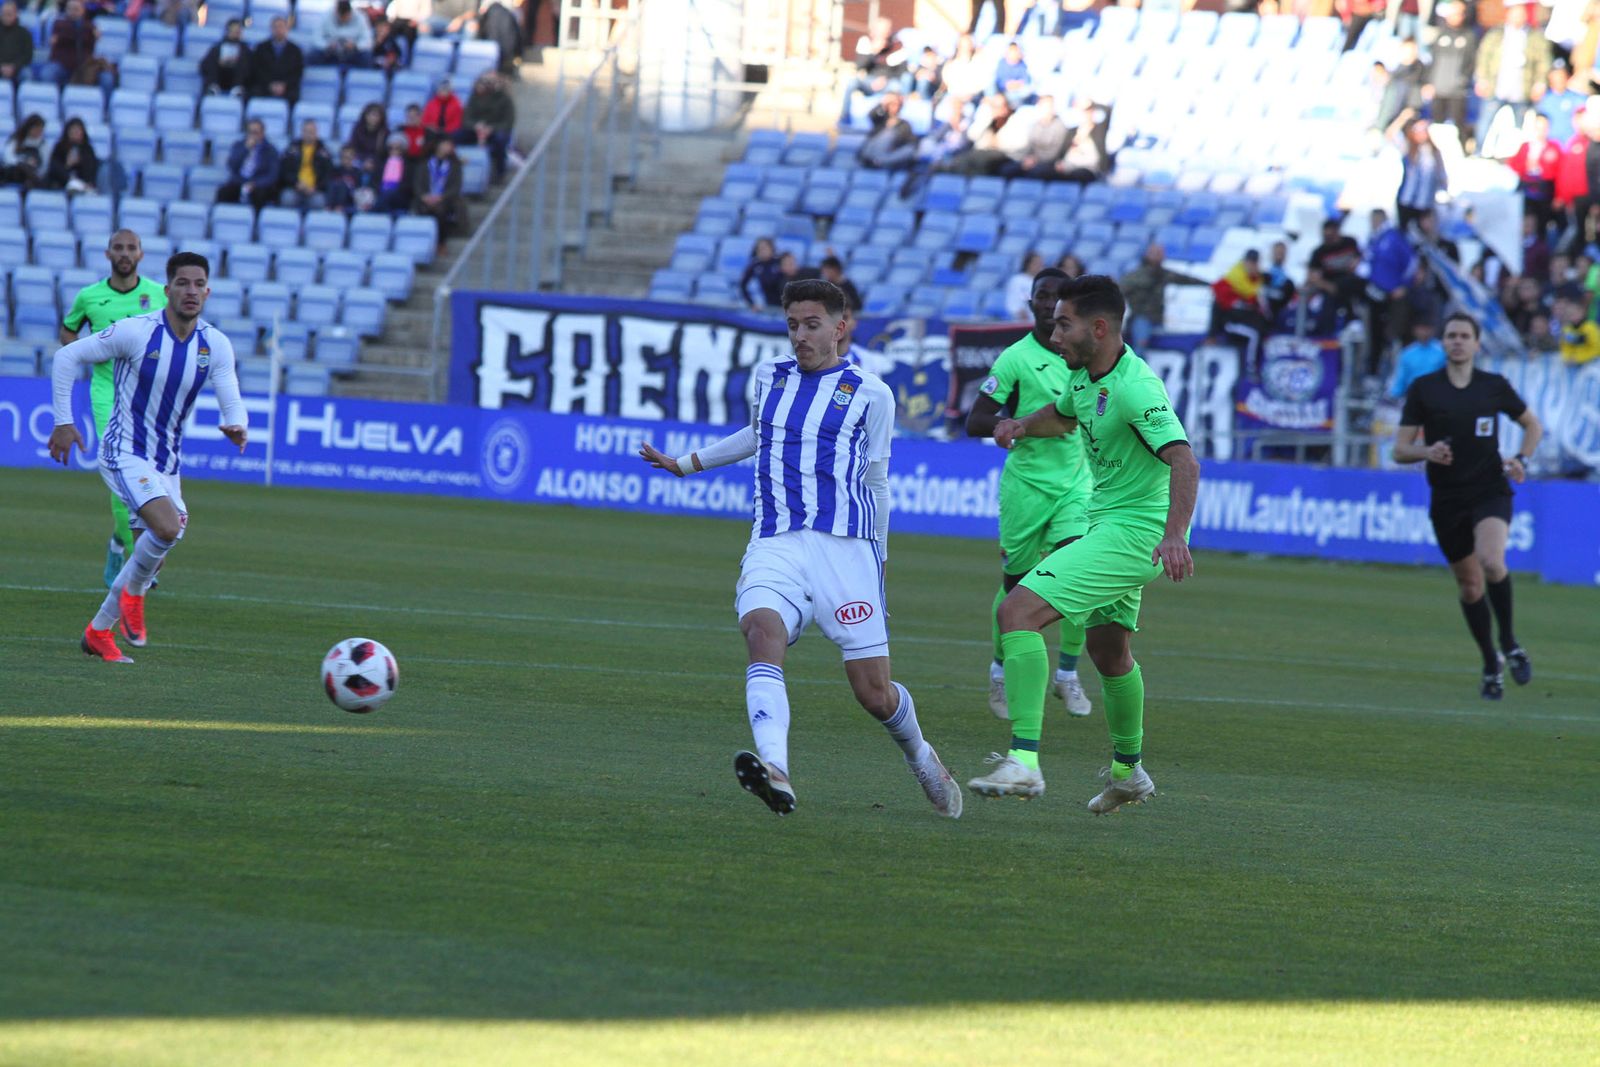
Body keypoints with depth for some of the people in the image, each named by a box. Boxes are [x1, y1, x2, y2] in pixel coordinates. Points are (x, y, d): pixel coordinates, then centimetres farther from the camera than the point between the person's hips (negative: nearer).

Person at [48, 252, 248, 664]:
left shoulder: (216, 346, -2)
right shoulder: (136, 332, -15)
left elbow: (232, 402, -7)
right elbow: (68, 356, -7)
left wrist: (237, 427, -31)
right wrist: (63, 421, -9)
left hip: (167, 463, 6)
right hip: (125, 455, -6)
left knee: (149, 550, 9)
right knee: (168, 527, -28)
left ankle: (98, 631, 29)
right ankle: (134, 592, -3)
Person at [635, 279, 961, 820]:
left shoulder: (870, 393, 6)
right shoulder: (770, 376, 16)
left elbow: (875, 482, 13)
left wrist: (875, 566, 16)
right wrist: (686, 464, 40)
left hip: (845, 547, -2)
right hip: (775, 546, 2)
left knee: (874, 693, -3)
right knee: (762, 631, -30)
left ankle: (918, 755, 31)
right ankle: (775, 770, -47)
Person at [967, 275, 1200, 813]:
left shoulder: (1134, 387, -23)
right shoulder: (1086, 376, 6)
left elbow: (1182, 459, -35)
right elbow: (1063, 415, 30)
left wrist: (1174, 534, -49)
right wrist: (1022, 425, 8)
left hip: (1134, 531, -10)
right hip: (1109, 522, 10)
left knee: (1018, 611, -20)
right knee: (1106, 647, 26)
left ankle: (1023, 760, -26)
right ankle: (1127, 771, 45)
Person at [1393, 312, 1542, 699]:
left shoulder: (1495, 386, 2)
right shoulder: (1423, 389, 1)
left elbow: (1532, 425, 17)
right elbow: (1400, 450, 1)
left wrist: (1521, 460, 0)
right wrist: (1427, 452, -20)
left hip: (1490, 492, -2)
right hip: (1446, 501, 2)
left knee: (1491, 562, -28)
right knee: (1470, 586, 7)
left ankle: (1508, 643, -7)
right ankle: (1491, 666, 27)